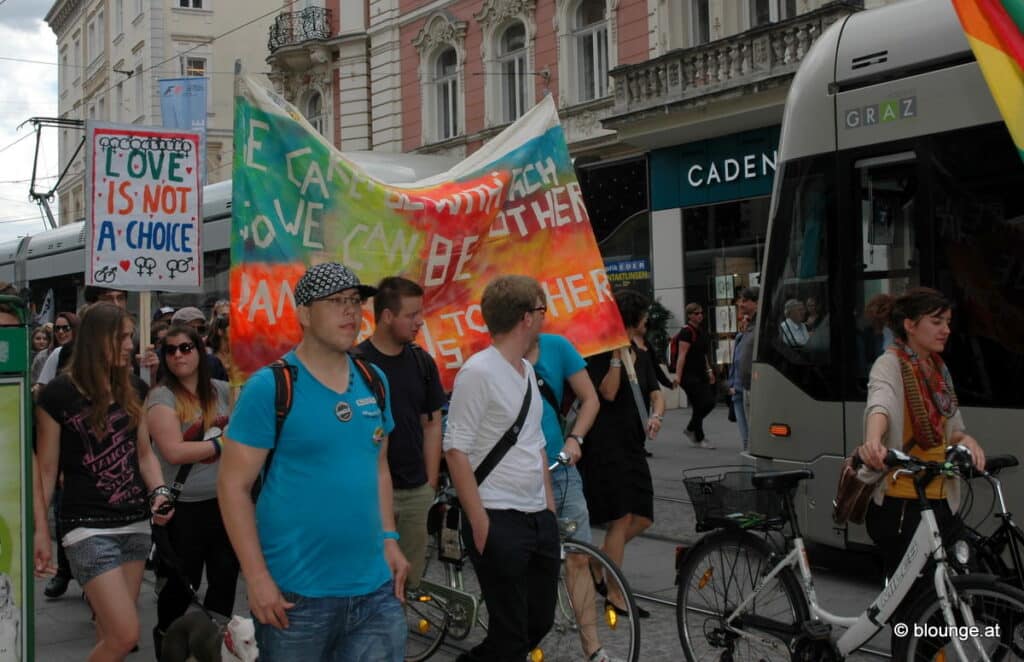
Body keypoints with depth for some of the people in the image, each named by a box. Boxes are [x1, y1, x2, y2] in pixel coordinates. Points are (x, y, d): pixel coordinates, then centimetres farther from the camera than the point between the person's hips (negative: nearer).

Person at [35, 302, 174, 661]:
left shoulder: (133, 388, 7)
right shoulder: (58, 393, -9)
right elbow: (46, 469, -4)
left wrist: (159, 491, -5)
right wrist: (38, 530, -3)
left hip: (135, 522, 6)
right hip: (88, 526, -6)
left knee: (111, 633, 11)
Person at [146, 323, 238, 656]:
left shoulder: (221, 390, 5)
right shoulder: (162, 397, -9)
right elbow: (174, 452, -19)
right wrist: (223, 443, -12)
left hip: (224, 503, 4)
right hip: (182, 508, -4)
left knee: (225, 579, 13)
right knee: (182, 584, 8)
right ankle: (165, 637, 33)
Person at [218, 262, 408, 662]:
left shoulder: (374, 381, 7)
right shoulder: (269, 387, -11)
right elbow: (233, 484, -11)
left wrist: (389, 538, 8)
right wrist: (257, 577, -14)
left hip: (375, 588, 5)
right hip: (296, 592, -5)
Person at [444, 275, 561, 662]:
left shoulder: (527, 369, 12)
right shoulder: (478, 372, -14)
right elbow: (456, 450, -16)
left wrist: (549, 505, 16)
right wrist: (480, 523, -17)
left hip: (539, 518, 8)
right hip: (499, 521, -8)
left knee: (540, 621, 16)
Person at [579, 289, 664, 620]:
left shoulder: (641, 357, 15)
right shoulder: (601, 355, -8)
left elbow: (656, 395, 8)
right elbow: (608, 393, -18)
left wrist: (655, 416, -12)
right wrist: (617, 356, -20)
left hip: (632, 446, 8)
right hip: (606, 446, -8)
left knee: (643, 518, 6)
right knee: (621, 519, -7)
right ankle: (615, 595, 1)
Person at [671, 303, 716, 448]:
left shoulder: (700, 331, 15)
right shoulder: (686, 332, -13)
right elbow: (682, 355, -20)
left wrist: (709, 370, 24)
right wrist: (678, 376, -25)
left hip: (700, 375, 9)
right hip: (689, 375, -9)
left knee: (709, 403, 5)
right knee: (701, 405, -6)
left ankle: (691, 429, 24)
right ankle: (699, 439, 7)